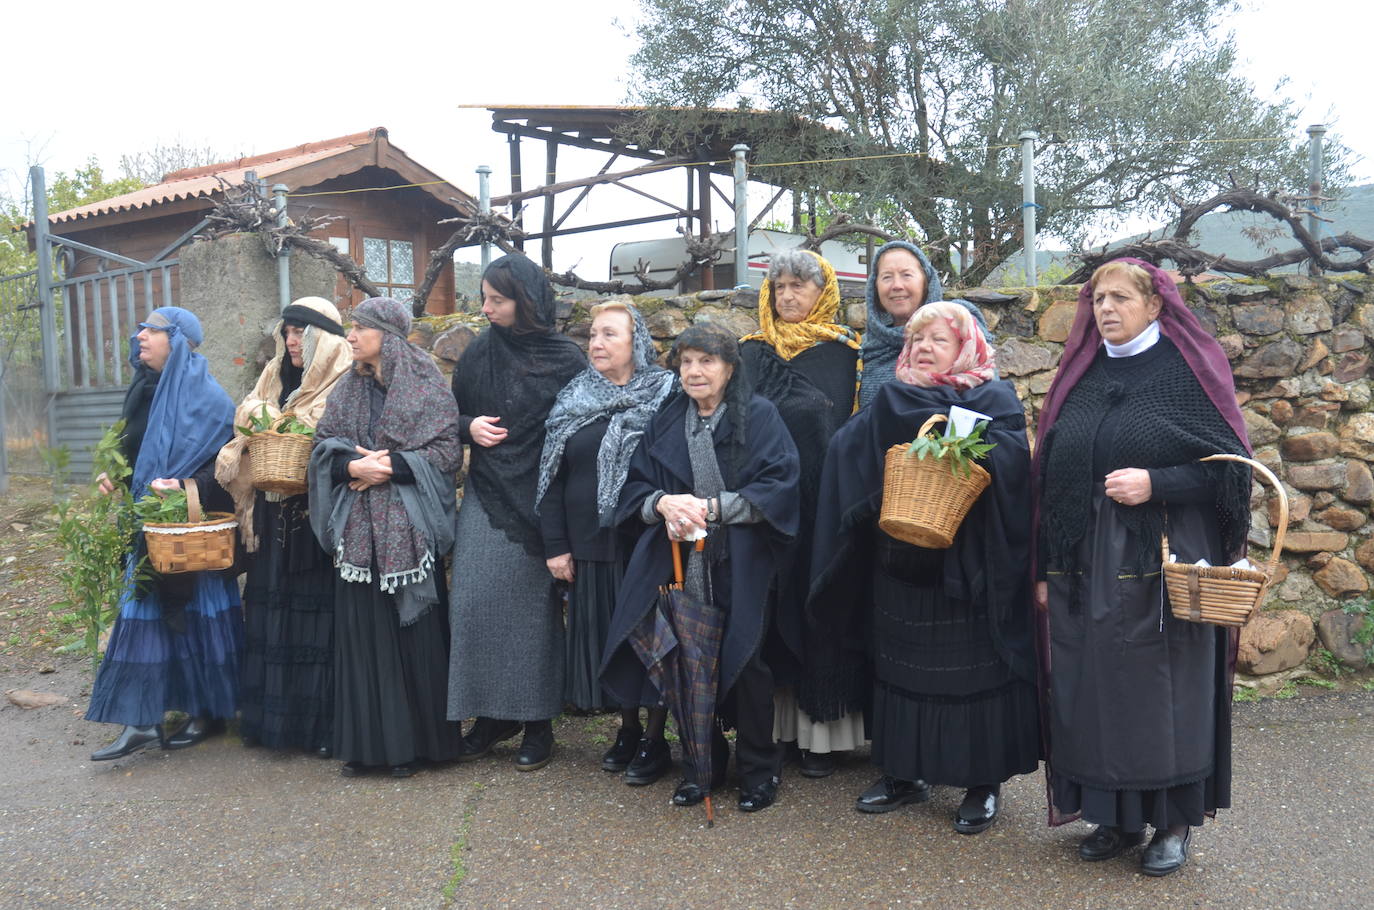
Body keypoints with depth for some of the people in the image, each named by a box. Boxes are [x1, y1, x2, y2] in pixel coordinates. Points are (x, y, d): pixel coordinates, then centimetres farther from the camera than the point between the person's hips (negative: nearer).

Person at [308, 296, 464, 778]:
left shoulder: (425, 385, -2)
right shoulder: (347, 389, 13)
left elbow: (448, 449, -7)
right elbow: (322, 449, 10)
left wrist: (391, 464, -15)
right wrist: (353, 466, -10)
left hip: (408, 528, -4)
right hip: (358, 529, 4)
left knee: (413, 632, 0)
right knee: (361, 632, 5)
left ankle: (414, 741, 12)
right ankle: (366, 741, 15)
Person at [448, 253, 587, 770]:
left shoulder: (566, 359, -5)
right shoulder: (480, 352, 6)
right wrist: (469, 428, -7)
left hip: (538, 504, -3)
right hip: (485, 498, 4)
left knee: (533, 608, 3)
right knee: (475, 603, 0)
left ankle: (538, 722, 16)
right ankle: (491, 714, 17)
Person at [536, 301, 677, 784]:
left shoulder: (665, 396, -4)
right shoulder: (573, 400, 8)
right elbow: (552, 477, 8)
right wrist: (555, 544, 2)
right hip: (590, 544, 4)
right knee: (605, 636, 11)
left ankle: (655, 739, 18)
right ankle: (627, 727, 28)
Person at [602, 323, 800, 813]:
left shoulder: (759, 416, -1)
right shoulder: (666, 423, 12)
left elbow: (779, 485, -11)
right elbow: (635, 487, 10)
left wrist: (711, 507, -18)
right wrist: (663, 503, -13)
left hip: (741, 566, -3)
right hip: (682, 566, 3)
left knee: (744, 665, 1)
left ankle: (759, 768, 21)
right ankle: (702, 765, 24)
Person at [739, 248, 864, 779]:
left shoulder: (845, 353, 4)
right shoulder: (751, 353, 13)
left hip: (820, 505, -2)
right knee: (769, 611, 3)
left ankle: (820, 731, 7)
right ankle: (771, 722, 12)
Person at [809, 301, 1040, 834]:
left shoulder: (995, 400, 2)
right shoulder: (889, 403, 13)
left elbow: (1012, 457, -15)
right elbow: (846, 456, 2)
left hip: (968, 565, -4)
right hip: (899, 565, 4)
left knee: (973, 669, 1)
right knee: (901, 666, 10)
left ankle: (984, 783, 15)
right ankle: (906, 773, 24)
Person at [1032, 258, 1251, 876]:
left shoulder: (1188, 370, -2)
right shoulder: (1081, 376, 11)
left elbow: (1229, 466, -5)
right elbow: (1052, 476, 11)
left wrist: (1155, 483, -20)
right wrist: (1045, 568, 8)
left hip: (1163, 564, -4)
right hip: (1084, 568, 4)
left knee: (1163, 688, 3)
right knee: (1093, 690, 7)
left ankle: (1174, 821, 21)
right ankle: (1116, 816, 23)